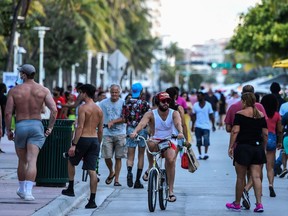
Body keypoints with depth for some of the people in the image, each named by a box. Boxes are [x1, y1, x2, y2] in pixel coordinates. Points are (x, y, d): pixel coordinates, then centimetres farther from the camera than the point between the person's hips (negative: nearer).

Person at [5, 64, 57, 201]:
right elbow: (54, 110, -9)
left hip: (20, 127, 0)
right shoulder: (43, 90, 0)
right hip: (36, 126, 0)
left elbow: (8, 113, -6)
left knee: (22, 161, 16)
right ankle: (28, 192, -19)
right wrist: (50, 128, 1)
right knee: (32, 161, -7)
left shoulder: (14, 91, -2)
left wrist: (8, 130, 6)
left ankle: (22, 189, 30)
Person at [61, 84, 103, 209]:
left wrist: (74, 144, -17)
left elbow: (80, 127, -16)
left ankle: (70, 189, 24)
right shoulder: (99, 110, 11)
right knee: (92, 170, 0)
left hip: (83, 139, -5)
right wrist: (98, 144, 24)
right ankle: (92, 200, -4)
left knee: (71, 161, 22)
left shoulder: (83, 108, -9)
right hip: (94, 140, 5)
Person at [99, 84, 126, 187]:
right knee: (107, 156, -5)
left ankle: (116, 179, 8)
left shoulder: (123, 103, 2)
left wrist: (113, 122, -15)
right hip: (107, 133, 1)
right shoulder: (104, 103, 6)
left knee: (118, 157, 0)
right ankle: (111, 172, 23)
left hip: (120, 133, -1)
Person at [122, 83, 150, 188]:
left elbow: (124, 119, 2)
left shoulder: (127, 103, 0)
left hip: (130, 129, 1)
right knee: (141, 155, 9)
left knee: (130, 155, 5)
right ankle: (138, 180, 8)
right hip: (142, 129, -1)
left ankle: (129, 171, -26)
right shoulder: (145, 104, -6)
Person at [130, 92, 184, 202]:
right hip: (156, 141, 0)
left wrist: (180, 132, -48)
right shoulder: (151, 114, -6)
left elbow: (178, 123, -25)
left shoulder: (174, 113, -4)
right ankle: (150, 169, -17)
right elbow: (142, 123, -25)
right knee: (151, 144, -37)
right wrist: (135, 132, -47)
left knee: (170, 160, -29)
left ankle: (171, 191, -22)